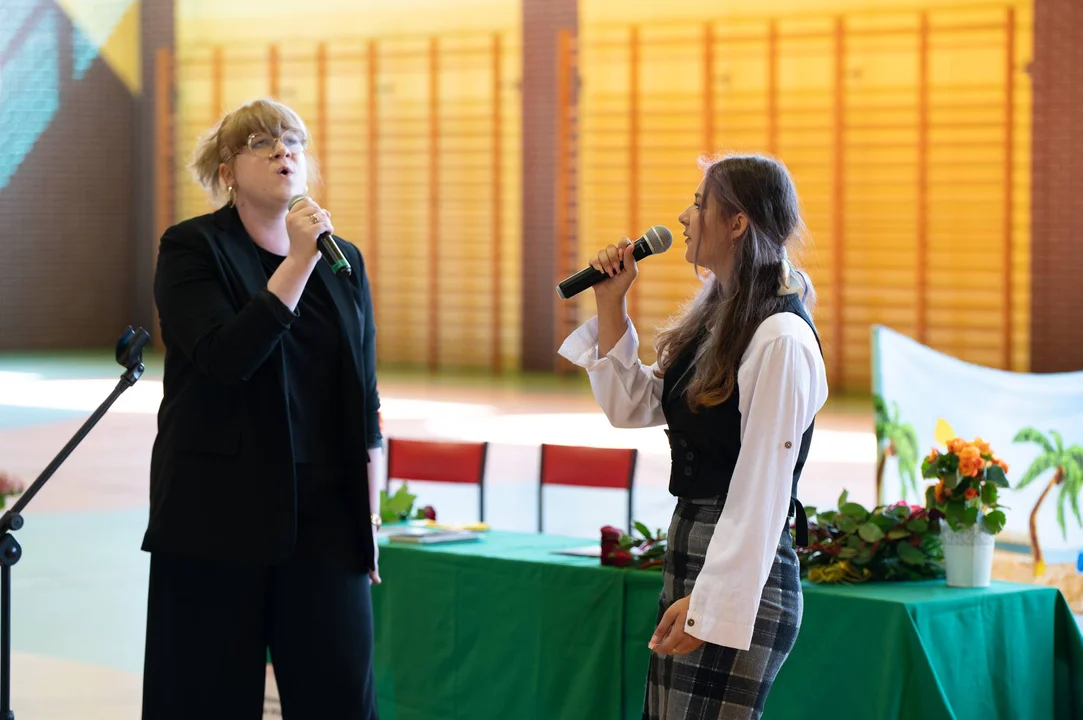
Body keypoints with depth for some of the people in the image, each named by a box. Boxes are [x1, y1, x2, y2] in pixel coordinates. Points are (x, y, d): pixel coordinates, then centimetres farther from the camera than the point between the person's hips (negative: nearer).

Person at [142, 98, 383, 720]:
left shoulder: (345, 262, 12)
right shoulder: (193, 249, -1)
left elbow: (365, 409, 13)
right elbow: (226, 358, -17)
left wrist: (370, 516, 9)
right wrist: (299, 263, -18)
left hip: (325, 514, 3)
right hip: (220, 516, -3)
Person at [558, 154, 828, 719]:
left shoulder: (780, 339, -16)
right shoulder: (717, 317, 13)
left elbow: (763, 489, -19)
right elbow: (630, 405, 17)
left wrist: (711, 604, -21)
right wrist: (611, 305, 9)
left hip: (740, 575, -9)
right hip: (688, 554, 10)